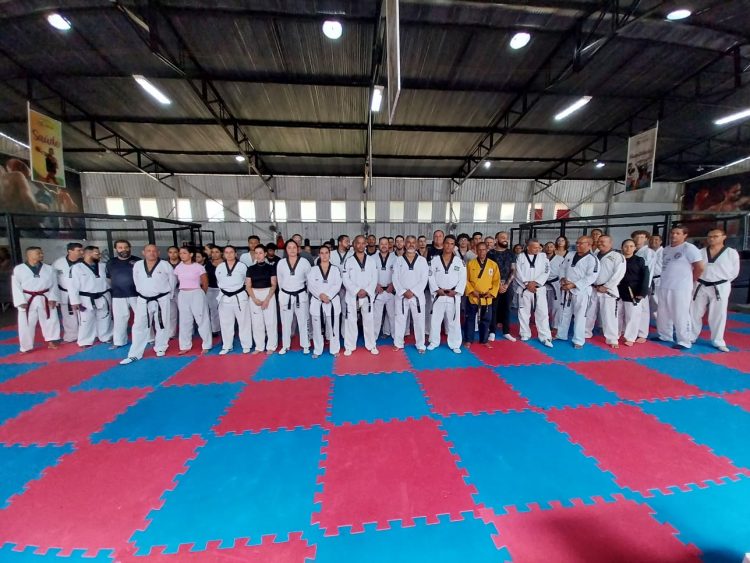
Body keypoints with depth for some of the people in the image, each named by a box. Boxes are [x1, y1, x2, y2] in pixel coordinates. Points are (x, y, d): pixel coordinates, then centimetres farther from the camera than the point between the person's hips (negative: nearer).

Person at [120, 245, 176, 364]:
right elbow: (136, 281, 13)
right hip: (143, 300, 3)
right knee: (139, 326, 6)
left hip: (161, 300, -2)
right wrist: (142, 292, 14)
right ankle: (134, 354, 14)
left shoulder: (165, 265, -9)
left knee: (162, 325, 8)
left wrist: (169, 295, 5)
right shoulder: (137, 265, 0)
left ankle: (160, 348, 26)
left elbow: (173, 281, 0)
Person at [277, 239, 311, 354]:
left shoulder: (304, 262, -7)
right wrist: (284, 292, 13)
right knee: (286, 322, 13)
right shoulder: (281, 263, -2)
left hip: (301, 295, -2)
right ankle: (285, 346, 29)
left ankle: (305, 345, 21)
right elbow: (280, 280, 9)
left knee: (303, 321, 7)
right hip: (285, 295, 2)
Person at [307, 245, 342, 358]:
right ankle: (317, 350, 23)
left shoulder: (335, 269, 5)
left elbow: (337, 285, -5)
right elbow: (311, 285, -5)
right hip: (317, 302, 0)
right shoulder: (313, 270, 4)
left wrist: (328, 296, -18)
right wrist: (320, 295, -19)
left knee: (333, 327, 6)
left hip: (332, 301, 0)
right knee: (317, 327, 7)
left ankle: (334, 350, 21)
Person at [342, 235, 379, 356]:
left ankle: (371, 345, 24)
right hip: (352, 295, -1)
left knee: (369, 320, 9)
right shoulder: (348, 261, -1)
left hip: (368, 295, 2)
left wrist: (366, 291, -13)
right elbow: (345, 279, -6)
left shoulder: (371, 260, 5)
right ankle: (349, 346, 17)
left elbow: (374, 278, 1)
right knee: (350, 320, 2)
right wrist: (357, 291, -16)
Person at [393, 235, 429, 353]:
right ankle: (398, 343, 24)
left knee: (419, 320, 5)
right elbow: (395, 279, -1)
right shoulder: (399, 260, 4)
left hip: (417, 296, -1)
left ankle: (420, 345, 19)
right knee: (400, 320, 9)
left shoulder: (422, 260, 3)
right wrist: (404, 292, -12)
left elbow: (424, 279, -4)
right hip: (401, 296, 1)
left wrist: (413, 292, -13)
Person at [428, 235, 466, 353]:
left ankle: (455, 344, 21)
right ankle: (434, 342, 25)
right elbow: (431, 277, -2)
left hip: (454, 296, 0)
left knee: (454, 321, 8)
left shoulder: (459, 261, 1)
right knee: (435, 319, 8)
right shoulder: (435, 260, 0)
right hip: (438, 295, 0)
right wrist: (437, 290, -12)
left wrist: (456, 291, -11)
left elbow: (463, 279, -1)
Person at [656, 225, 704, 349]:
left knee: (681, 315, -2)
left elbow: (700, 267, -10)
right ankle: (665, 336, 29)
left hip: (680, 288, -7)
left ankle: (684, 342, 8)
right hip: (664, 287, 7)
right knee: (663, 314, 16)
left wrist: (690, 281, 0)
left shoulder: (689, 248, -8)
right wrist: (667, 279, 12)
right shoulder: (666, 249, 12)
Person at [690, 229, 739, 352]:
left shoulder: (731, 252, -2)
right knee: (694, 313, 7)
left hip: (720, 287, -2)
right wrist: (701, 280, 0)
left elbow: (734, 272, 2)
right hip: (701, 286, 2)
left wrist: (720, 281, 2)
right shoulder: (701, 252, 3)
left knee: (718, 315, 4)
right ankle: (691, 337, 20)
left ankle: (718, 342, 16)